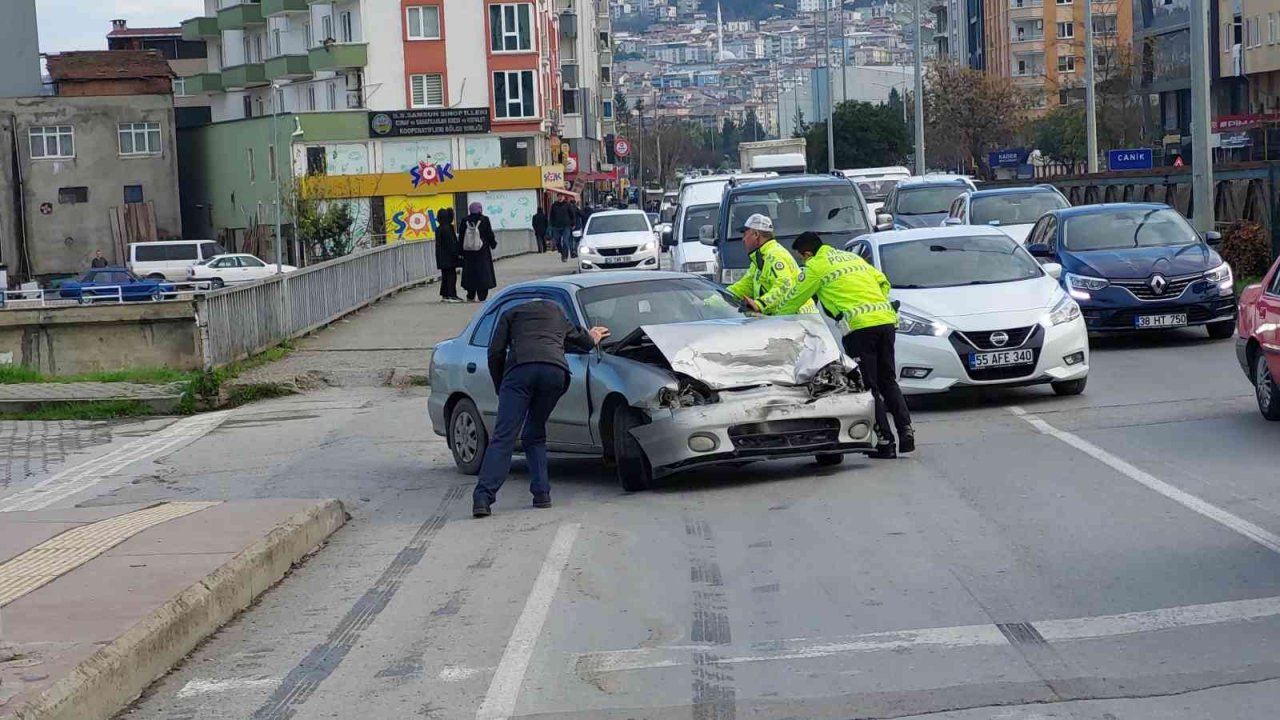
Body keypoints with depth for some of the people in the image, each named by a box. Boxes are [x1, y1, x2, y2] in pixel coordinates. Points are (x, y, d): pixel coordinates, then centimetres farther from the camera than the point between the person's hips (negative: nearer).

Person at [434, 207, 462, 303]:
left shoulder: (439, 229, 11)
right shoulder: (447, 228, -17)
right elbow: (451, 243, -18)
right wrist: (457, 253, -13)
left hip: (442, 257, 9)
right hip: (449, 256, -9)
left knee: (445, 276, 13)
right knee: (451, 275, -4)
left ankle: (444, 295, 15)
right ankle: (451, 295, -6)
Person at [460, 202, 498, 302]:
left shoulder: (464, 221, 0)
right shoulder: (484, 220, -8)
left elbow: (461, 237, 3)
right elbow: (490, 234, -3)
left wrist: (461, 252, 9)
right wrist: (493, 244, 15)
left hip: (468, 253, 3)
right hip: (483, 252, -3)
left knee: (470, 272, 11)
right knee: (483, 271, 3)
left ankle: (470, 296, 14)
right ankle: (482, 297, -1)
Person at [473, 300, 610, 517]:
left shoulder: (511, 314, 29)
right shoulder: (556, 310, 37)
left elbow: (496, 353, 19)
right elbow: (575, 336, 53)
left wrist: (501, 388, 28)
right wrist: (591, 339, 75)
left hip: (521, 368, -3)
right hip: (556, 370, 3)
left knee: (504, 436, -10)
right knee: (535, 436, 19)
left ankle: (483, 498, -22)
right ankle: (541, 493, 6)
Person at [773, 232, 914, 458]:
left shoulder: (815, 267, 5)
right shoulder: (851, 257, 26)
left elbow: (794, 300, 12)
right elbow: (883, 282, 26)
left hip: (860, 327, -7)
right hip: (886, 320, 7)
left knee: (868, 387, 1)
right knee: (888, 382, 15)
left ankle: (885, 442, -2)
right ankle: (906, 431, 5)